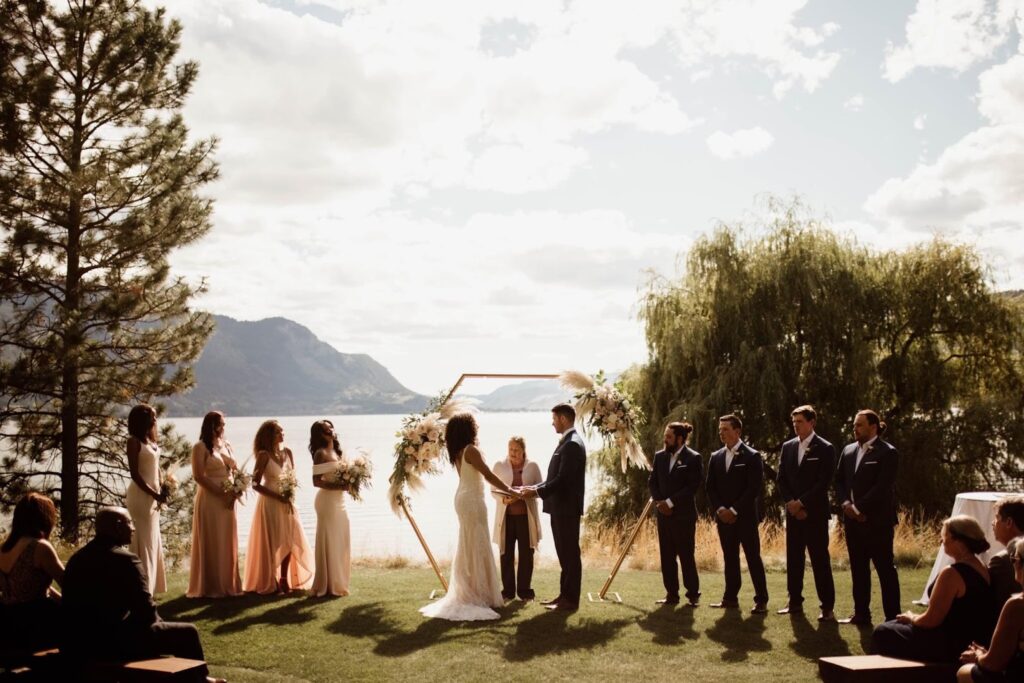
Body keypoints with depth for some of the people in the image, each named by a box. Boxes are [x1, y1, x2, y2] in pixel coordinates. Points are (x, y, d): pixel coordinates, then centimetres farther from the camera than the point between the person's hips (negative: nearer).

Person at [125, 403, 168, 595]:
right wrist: (153, 494, -17)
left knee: (153, 541, 13)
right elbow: (134, 473, -15)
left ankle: (149, 586, 23)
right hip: (140, 495, -8)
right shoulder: (134, 441, -11)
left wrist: (161, 489, 0)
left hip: (153, 495, 8)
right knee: (143, 541, -4)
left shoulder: (151, 440, 11)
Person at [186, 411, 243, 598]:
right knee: (211, 543, -2)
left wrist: (236, 491, -4)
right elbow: (198, 476, -13)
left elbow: (236, 471, 15)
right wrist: (221, 493, -17)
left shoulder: (227, 445, 14)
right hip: (209, 500, -6)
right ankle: (211, 587, 4)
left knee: (228, 543, 8)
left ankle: (228, 584, 14)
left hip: (228, 501, 6)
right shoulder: (201, 447, -5)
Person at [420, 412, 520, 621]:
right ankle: (479, 594, 2)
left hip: (464, 498, 9)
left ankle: (467, 592, 23)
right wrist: (509, 491, -10)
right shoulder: (470, 450, -18)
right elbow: (488, 475, -19)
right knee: (477, 546, -2)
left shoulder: (457, 452, 9)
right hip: (472, 500, -9)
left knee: (468, 546, 16)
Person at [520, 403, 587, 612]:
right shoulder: (567, 442, 15)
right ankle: (565, 595, 22)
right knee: (565, 554, 15)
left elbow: (563, 479, -22)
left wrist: (537, 492, -16)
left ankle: (571, 599, 3)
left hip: (567, 509, -10)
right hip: (560, 508, 10)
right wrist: (536, 487, 7)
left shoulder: (572, 444, -17)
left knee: (570, 554, -3)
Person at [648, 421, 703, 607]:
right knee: (667, 556, 6)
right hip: (663, 513, 5)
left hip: (684, 514, -5)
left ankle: (693, 594, 7)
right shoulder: (660, 456, 10)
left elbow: (693, 486, -12)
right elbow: (652, 481, 12)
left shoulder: (693, 458, -6)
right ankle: (671, 594, 13)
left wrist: (671, 502, -15)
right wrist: (659, 502, -4)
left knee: (686, 555, -2)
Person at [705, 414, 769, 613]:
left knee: (753, 558, -4)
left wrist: (735, 510, -14)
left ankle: (761, 600, -1)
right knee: (730, 558, 9)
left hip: (745, 516, -5)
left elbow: (754, 488, -11)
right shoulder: (716, 457, 11)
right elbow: (710, 487, 11)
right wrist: (719, 509, -5)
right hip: (724, 517, 5)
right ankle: (730, 597, 15)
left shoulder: (751, 456, -5)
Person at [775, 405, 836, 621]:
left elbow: (824, 482, -10)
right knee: (793, 558, 7)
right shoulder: (788, 447, 11)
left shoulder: (825, 449, -4)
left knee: (820, 560, -4)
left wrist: (802, 503, -13)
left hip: (815, 513, -5)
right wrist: (791, 502, -4)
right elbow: (781, 478, 10)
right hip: (793, 512, 5)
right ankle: (795, 602, 15)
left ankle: (827, 607, -1)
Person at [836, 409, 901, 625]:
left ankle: (893, 617, 2)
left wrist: (859, 507, -16)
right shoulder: (849, 450, 12)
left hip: (877, 521, -7)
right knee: (858, 570, 11)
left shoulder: (887, 452, -8)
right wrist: (846, 503, -2)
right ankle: (861, 614, 18)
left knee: (886, 570, -1)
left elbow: (883, 486, -15)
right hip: (853, 521, 7)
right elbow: (839, 480, 14)